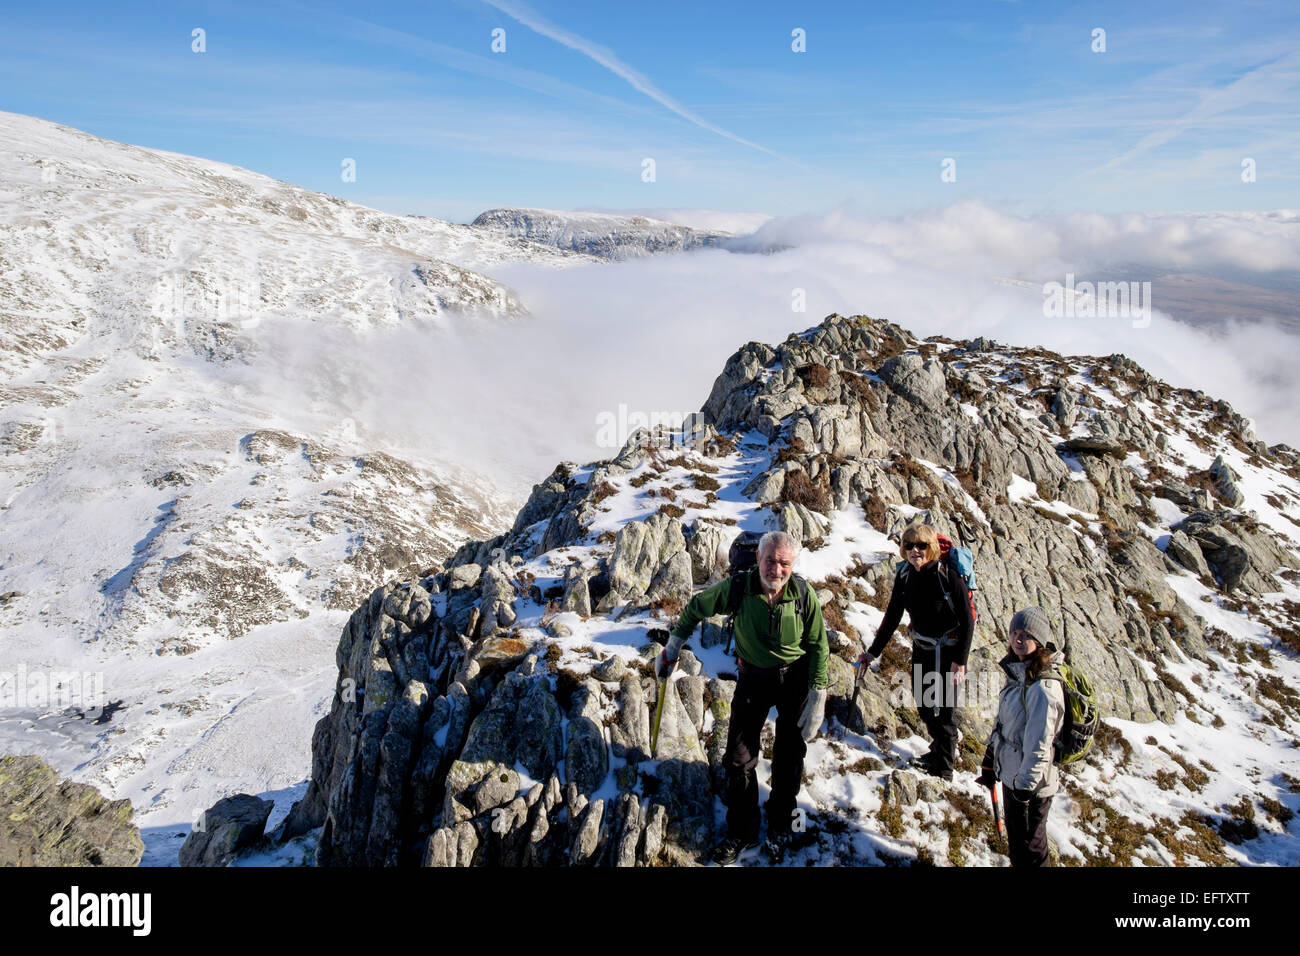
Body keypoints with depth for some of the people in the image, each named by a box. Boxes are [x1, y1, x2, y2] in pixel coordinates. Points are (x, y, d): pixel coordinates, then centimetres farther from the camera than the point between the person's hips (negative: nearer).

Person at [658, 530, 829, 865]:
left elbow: (818, 646, -8)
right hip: (753, 675, 1)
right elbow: (697, 607, -2)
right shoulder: (738, 588, -21)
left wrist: (818, 697, -9)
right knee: (739, 756, 5)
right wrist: (673, 646, 6)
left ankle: (781, 827, 33)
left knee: (789, 757, 11)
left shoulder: (804, 594, -21)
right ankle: (741, 832, 24)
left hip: (795, 677, -1)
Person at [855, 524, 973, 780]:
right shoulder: (904, 576, -4)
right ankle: (941, 747, 40)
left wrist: (960, 661, -20)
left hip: (948, 649, -6)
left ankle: (943, 769, 13)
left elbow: (967, 620, -16)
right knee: (923, 702, 17)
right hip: (921, 647, 6)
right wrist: (873, 651, 3)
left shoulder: (949, 576, -21)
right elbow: (892, 617, 4)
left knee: (942, 707, 0)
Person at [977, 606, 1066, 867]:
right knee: (1017, 838, 25)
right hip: (1011, 771, 8)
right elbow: (1003, 719, 11)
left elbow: (1038, 747, -25)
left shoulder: (1042, 688, -29)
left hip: (1030, 780, -8)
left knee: (1026, 848, 11)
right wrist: (990, 759, 17)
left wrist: (1024, 788, -19)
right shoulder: (1020, 671, 0)